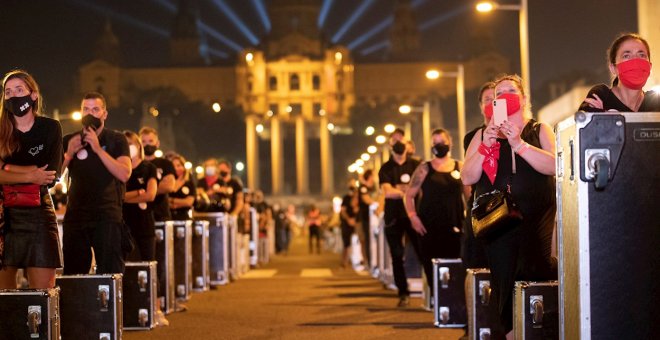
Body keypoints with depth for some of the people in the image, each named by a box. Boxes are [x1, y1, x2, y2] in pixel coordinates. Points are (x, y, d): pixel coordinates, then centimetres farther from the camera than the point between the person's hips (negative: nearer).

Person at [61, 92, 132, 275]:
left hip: (108, 216, -3)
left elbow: (124, 174, -11)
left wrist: (98, 149, -16)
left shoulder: (116, 140, 4)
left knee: (110, 272, -9)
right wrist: (69, 154, -9)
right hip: (75, 216, 3)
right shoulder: (69, 141, 12)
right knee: (72, 273, 3)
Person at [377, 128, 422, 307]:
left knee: (423, 253, -11)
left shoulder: (416, 165, 10)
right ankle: (403, 294, 7)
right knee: (397, 256, 1)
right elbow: (388, 192, -6)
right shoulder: (386, 168, 9)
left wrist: (400, 189, -10)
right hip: (394, 217, 1)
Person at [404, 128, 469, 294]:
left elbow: (470, 196, 13)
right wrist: (413, 217, -3)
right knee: (431, 268, -4)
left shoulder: (460, 168, 10)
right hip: (429, 229, -1)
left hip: (454, 227, 1)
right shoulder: (424, 169, 8)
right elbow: (409, 195, 10)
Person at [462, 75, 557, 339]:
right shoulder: (483, 135, 12)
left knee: (533, 270, -15)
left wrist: (519, 144, -22)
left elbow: (553, 165, -12)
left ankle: (559, 268, 19)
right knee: (503, 286, 0)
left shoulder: (540, 130, 7)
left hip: (535, 219, -2)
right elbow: (467, 178, 2)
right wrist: (486, 147, -11)